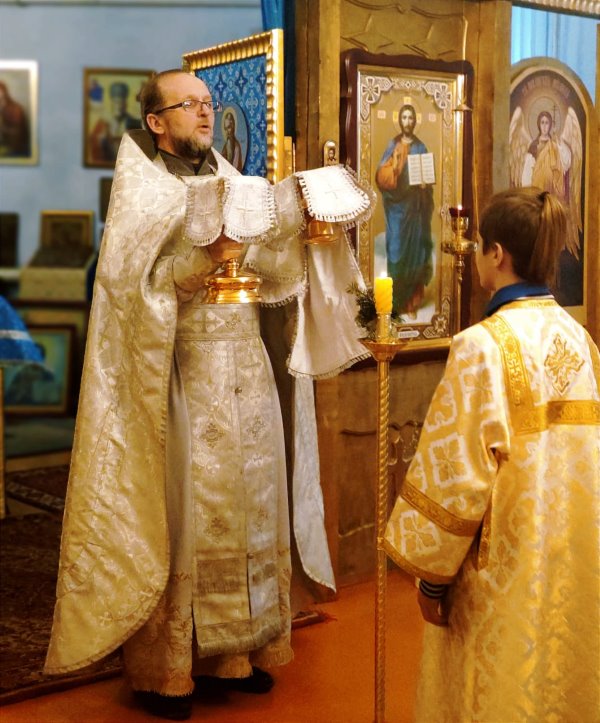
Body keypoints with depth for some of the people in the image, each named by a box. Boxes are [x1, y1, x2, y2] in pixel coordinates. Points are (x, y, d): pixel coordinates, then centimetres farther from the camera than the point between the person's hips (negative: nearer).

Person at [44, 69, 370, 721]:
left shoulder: (231, 183, 14)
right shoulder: (137, 189, -3)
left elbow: (274, 266, 9)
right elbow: (133, 285, -13)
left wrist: (307, 222, -7)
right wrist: (203, 259, -24)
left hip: (242, 370, 6)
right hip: (179, 377, -6)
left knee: (243, 502, 8)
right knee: (178, 513, -2)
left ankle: (231, 650, 21)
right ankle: (161, 669, 10)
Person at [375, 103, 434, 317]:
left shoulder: (421, 147, 8)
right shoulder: (392, 146, 3)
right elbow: (381, 177, -5)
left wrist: (424, 184, -11)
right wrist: (393, 164, -22)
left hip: (416, 207, 1)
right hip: (397, 207, -1)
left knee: (415, 249, 2)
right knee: (397, 250, -1)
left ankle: (412, 302, 8)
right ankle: (397, 302, 8)